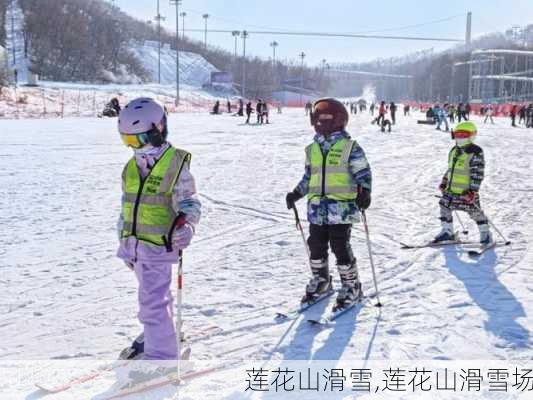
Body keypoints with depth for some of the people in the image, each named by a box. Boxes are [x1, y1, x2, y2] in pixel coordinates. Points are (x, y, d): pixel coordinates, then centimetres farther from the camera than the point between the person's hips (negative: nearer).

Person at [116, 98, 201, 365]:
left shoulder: (175, 164, -12)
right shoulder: (133, 165, 9)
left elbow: (188, 202, -13)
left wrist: (186, 225, -34)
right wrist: (125, 242, 22)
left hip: (158, 246, -7)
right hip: (135, 244, 7)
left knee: (152, 303, -11)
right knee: (156, 296, 25)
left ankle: (161, 358, -2)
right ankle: (158, 336, 43)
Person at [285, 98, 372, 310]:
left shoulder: (350, 147, -5)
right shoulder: (312, 149, 12)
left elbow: (363, 173, -4)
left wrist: (364, 192, -19)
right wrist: (296, 193, 18)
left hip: (341, 208, -6)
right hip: (317, 209, 6)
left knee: (340, 248, -3)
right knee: (316, 246, 11)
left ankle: (351, 286, 13)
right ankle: (320, 281, 31)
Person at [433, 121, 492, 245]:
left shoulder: (475, 152, -15)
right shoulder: (454, 151, 11)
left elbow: (478, 174, -19)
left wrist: (473, 190, -24)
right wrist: (444, 183, 19)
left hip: (467, 191, -7)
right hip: (451, 189, 8)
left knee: (475, 212, 1)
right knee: (444, 207, 10)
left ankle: (485, 234, 18)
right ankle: (448, 232, 25)